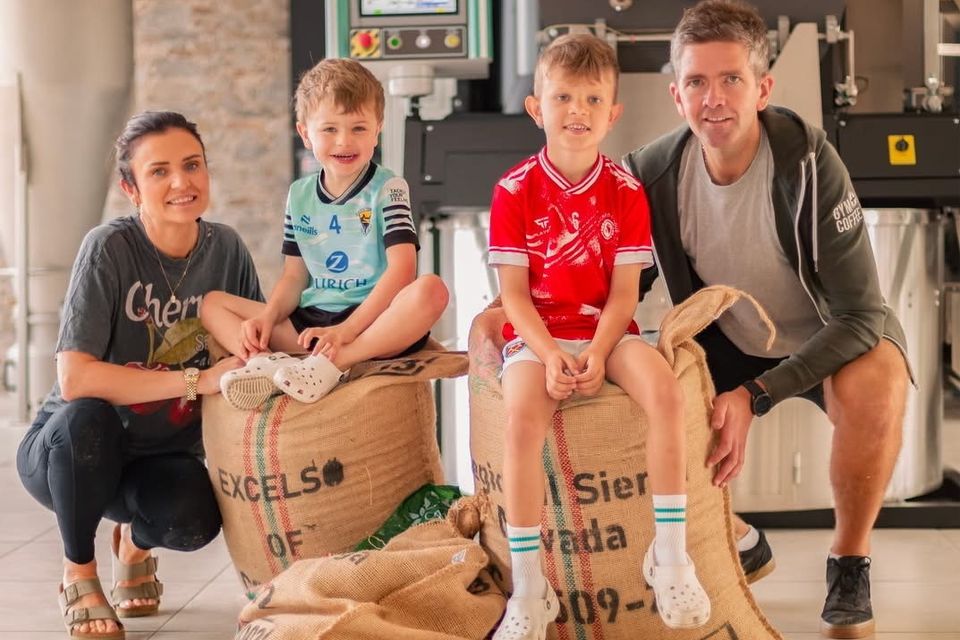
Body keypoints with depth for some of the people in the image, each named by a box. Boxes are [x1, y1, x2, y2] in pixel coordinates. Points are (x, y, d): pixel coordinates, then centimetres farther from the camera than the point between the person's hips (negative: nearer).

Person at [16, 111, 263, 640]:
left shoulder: (226, 248, -7)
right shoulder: (109, 248, -22)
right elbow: (74, 379, -30)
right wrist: (198, 380, -33)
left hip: (163, 456, 3)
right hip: (67, 451, -3)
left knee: (193, 521, -30)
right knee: (86, 418, -38)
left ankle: (136, 541, 12)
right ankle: (78, 573, -8)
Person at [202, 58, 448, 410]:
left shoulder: (388, 189, -4)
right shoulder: (299, 196, 11)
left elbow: (402, 268, -15)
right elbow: (295, 276, 14)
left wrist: (346, 330, -25)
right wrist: (267, 317, -8)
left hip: (373, 321, -5)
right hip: (310, 323, 5)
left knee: (431, 290, -34)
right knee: (212, 304, 0)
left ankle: (331, 364, -38)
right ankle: (270, 361, -30)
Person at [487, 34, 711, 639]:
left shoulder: (625, 191, 2)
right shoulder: (514, 191, -3)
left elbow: (624, 292, -2)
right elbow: (514, 293, -5)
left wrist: (597, 354, -18)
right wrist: (551, 356, -19)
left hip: (606, 332, 2)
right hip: (536, 334, -2)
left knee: (666, 390, -28)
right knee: (523, 416, -31)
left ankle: (672, 558, -16)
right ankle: (528, 591, -24)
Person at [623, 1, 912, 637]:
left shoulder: (807, 161, -29)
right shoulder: (654, 172, -18)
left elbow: (860, 315, -28)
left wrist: (755, 396, -35)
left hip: (832, 339, -4)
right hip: (730, 340, 5)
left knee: (876, 387, -37)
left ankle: (851, 560, -10)